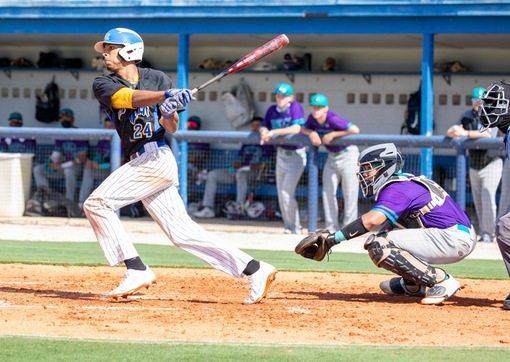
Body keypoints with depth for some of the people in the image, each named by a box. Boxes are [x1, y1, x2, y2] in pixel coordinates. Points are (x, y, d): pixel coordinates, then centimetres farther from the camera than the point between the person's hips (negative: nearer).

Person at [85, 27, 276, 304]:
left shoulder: (157, 79, 2)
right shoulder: (104, 84, 9)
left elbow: (172, 128, 2)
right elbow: (133, 99, -12)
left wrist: (169, 113, -21)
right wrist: (167, 95, -28)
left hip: (155, 159, -5)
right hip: (141, 163, 5)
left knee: (97, 203, -16)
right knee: (181, 232, 3)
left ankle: (137, 271, -15)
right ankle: (255, 270, 5)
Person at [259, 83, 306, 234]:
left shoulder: (295, 107, -16)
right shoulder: (272, 110, 2)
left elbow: (296, 128, -27)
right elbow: (264, 126, 11)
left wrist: (274, 132, -26)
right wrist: (265, 133, -14)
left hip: (295, 155, -7)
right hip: (281, 153, 7)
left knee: (287, 193, -12)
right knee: (281, 194, 10)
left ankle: (295, 229, -2)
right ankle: (288, 227, 21)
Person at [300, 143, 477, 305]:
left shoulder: (397, 189, -14)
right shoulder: (407, 181, 18)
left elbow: (372, 220, -29)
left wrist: (334, 238, -30)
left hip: (456, 240, -10)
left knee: (378, 246, -18)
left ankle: (441, 280, -18)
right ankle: (413, 284, 19)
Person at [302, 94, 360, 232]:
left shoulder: (333, 119, -28)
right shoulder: (312, 118, -7)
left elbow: (355, 130, -32)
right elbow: (304, 129, 11)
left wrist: (333, 134, -28)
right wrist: (311, 133, -12)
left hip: (348, 155, -8)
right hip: (332, 157, 8)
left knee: (350, 195, -6)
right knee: (328, 192, 5)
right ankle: (332, 228, 9)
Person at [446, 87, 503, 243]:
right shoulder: (467, 116, 2)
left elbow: (489, 134, -33)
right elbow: (450, 132, -7)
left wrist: (465, 133, -42)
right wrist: (454, 131, -34)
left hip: (491, 164, -5)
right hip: (474, 166, 5)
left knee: (487, 197, -17)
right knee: (478, 201, 6)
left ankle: (488, 233, -16)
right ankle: (483, 233, 13)